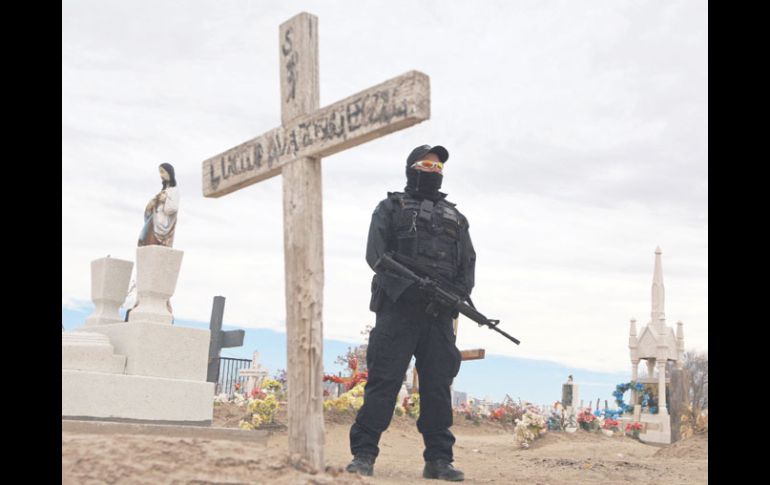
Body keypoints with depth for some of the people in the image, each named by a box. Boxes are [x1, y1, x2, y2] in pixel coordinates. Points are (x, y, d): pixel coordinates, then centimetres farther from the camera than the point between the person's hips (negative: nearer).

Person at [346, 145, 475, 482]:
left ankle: (439, 459, 8)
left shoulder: (456, 218, 23)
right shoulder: (391, 207, 12)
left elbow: (467, 263, 13)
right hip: (398, 306, -3)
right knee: (383, 380, -7)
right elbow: (376, 252, -3)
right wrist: (408, 282, -20)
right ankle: (364, 454, -3)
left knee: (438, 385, 3)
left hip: (439, 313, 4)